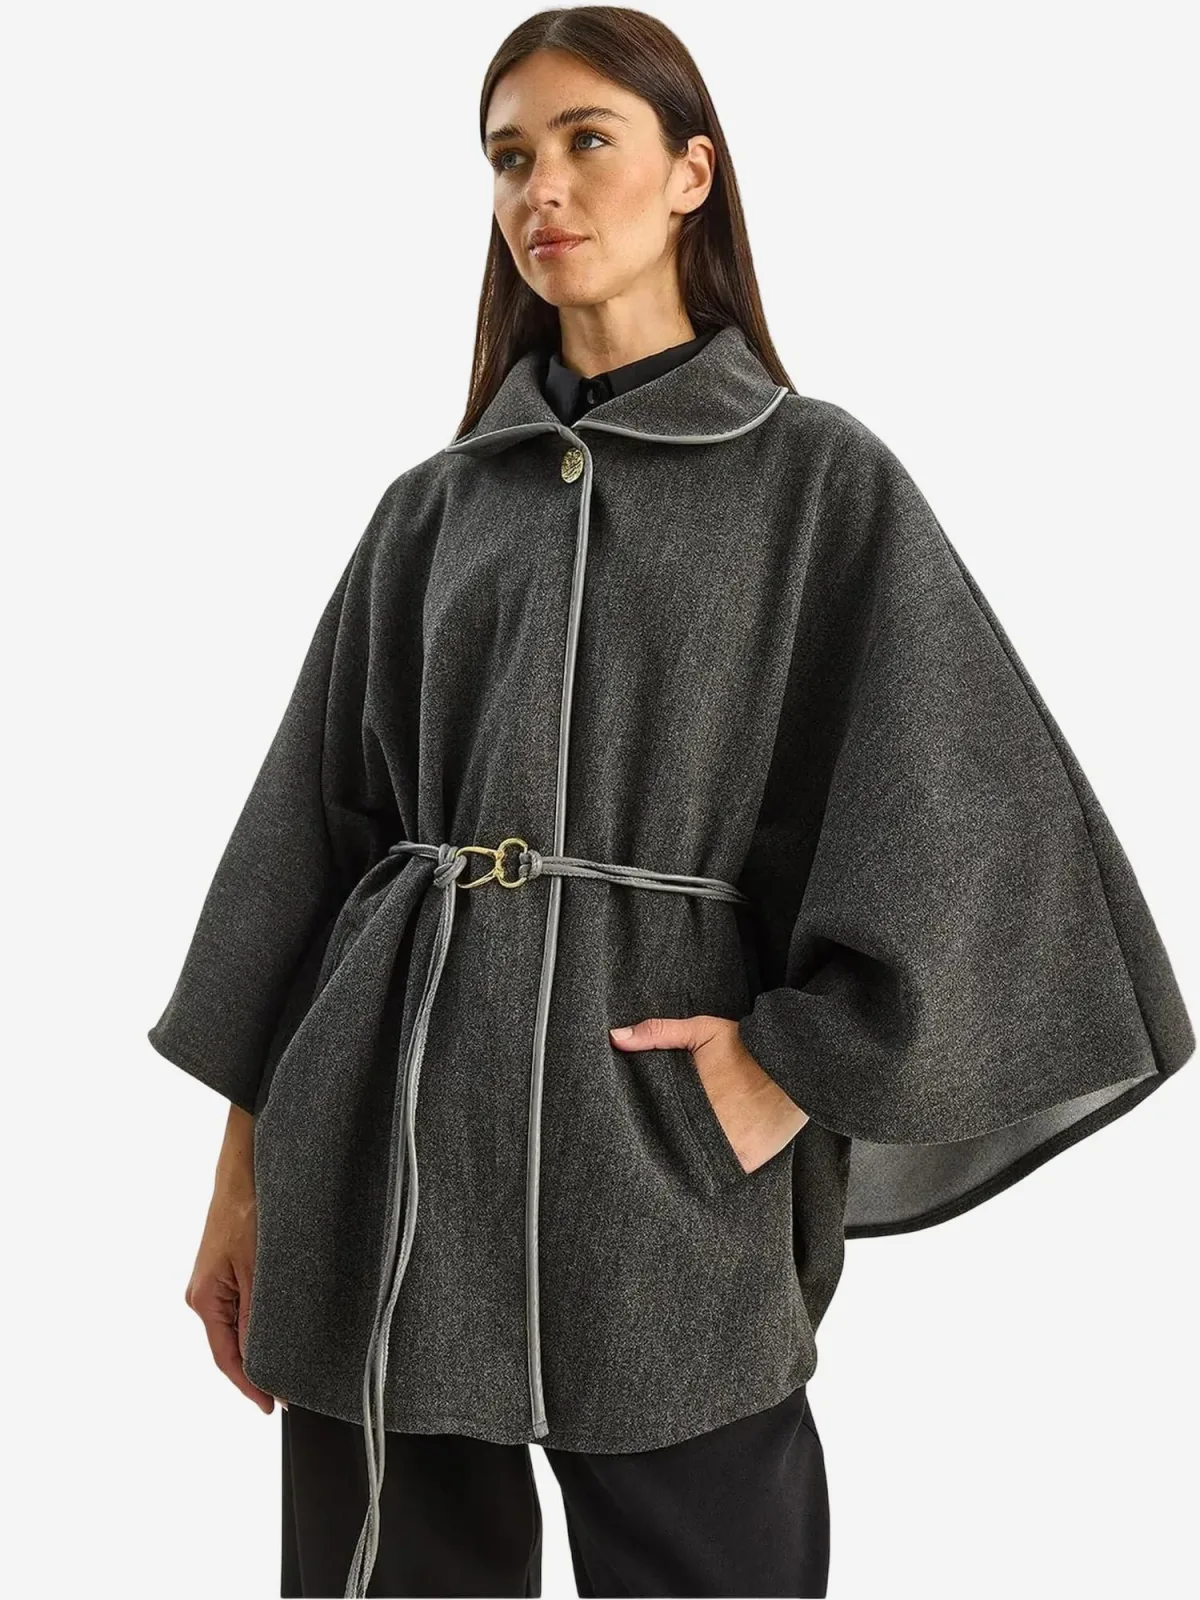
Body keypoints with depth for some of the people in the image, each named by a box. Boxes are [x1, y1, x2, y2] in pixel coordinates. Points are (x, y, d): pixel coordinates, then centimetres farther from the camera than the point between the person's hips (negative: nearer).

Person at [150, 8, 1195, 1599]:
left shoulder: (821, 478, 1)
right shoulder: (434, 506, 11)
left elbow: (968, 819, -4)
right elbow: (314, 825, 10)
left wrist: (797, 1069, -11)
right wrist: (244, 1170, 8)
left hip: (652, 1132, -3)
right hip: (385, 1131, 4)